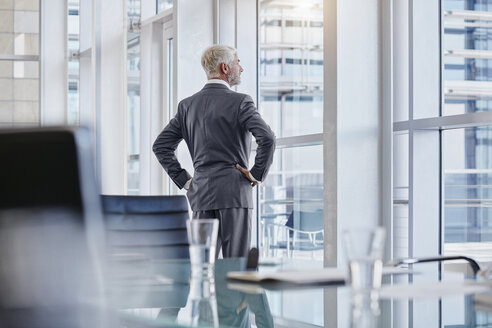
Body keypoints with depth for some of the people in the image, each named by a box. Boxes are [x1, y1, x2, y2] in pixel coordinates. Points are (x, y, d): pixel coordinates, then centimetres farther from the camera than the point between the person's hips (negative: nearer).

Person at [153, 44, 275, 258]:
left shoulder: (187, 105, 11)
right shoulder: (240, 102, -6)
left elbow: (161, 146, 11)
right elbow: (267, 138, -18)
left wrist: (183, 180, 11)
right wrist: (257, 174, -6)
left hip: (201, 193, 5)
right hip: (234, 192, -5)